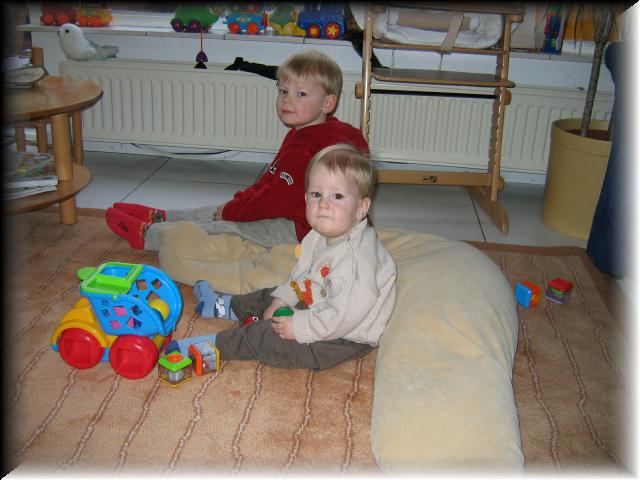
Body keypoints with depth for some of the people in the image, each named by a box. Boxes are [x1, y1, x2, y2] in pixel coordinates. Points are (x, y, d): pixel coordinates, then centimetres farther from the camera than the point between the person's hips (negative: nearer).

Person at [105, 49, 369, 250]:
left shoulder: (307, 148, -28)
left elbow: (276, 199, -27)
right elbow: (271, 181, 14)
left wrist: (231, 210, -14)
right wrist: (240, 201, 7)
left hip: (299, 229, -10)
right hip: (292, 212, 10)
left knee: (227, 224, -6)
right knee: (221, 210, 13)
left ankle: (148, 235, 4)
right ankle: (161, 218, 24)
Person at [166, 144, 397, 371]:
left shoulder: (357, 256, -34)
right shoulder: (319, 236, -3)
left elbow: (347, 315, -35)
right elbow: (301, 274, 12)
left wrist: (300, 326, -28)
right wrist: (282, 300, 2)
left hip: (346, 337, -9)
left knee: (268, 337, -15)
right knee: (270, 297, 21)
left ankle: (215, 345, 1)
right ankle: (228, 306, 45)